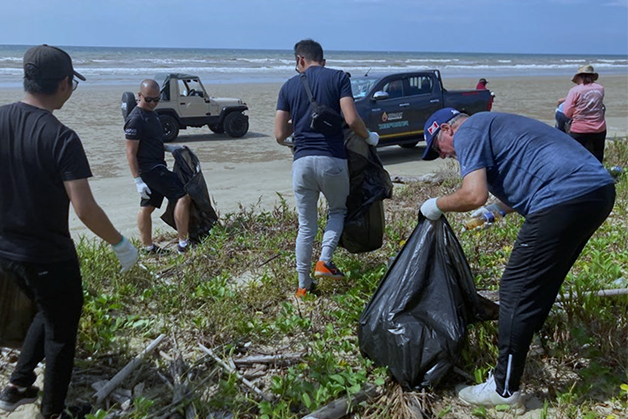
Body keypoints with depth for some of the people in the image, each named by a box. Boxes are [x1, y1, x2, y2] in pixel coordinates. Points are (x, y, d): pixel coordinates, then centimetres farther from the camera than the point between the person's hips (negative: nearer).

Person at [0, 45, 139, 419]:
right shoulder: (61, 138, -21)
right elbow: (85, 209, -24)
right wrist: (121, 244, -11)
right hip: (48, 257, -6)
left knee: (49, 312, 29)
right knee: (61, 333, 13)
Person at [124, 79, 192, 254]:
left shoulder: (151, 114, 15)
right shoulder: (136, 119, -16)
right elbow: (131, 152, -18)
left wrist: (168, 147, 13)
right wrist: (138, 180, -21)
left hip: (156, 166, 9)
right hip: (150, 168, -9)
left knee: (147, 207, 13)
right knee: (183, 196, -13)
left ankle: (148, 247, 22)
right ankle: (183, 244, -8)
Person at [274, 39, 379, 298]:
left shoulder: (289, 86, 8)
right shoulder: (338, 78, 2)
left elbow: (280, 135, 5)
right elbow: (351, 120, -10)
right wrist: (369, 137, 8)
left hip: (302, 161, 2)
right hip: (332, 160, -2)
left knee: (306, 225, 12)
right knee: (338, 210, 23)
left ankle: (303, 286, 17)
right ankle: (325, 262, 5)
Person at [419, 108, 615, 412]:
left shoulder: (468, 131, 0)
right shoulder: (493, 125, 29)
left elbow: (474, 195, -13)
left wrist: (437, 205, 3)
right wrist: (495, 210, 34)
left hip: (566, 199, -10)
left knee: (517, 291, -2)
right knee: (544, 278, 26)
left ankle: (505, 390, 6)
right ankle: (527, 338, 47)